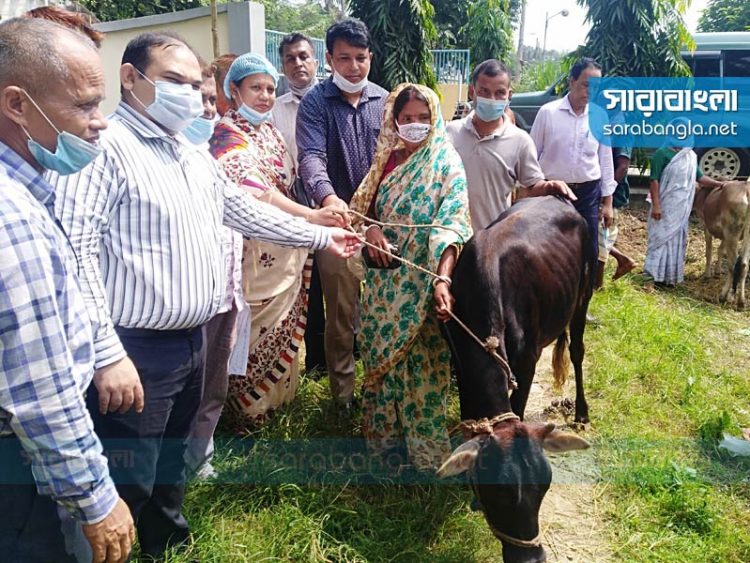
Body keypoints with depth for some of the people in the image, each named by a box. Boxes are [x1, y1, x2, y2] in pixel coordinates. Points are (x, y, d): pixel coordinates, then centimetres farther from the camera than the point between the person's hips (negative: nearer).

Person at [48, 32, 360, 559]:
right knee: (131, 487, 3)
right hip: (135, 351, -9)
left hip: (192, 341, 9)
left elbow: (244, 210, 22)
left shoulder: (195, 156, 14)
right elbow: (75, 252, -23)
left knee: (171, 467, 25)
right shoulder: (103, 147, -16)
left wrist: (319, 236, 23)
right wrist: (108, 354, -26)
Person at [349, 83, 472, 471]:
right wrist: (371, 230, -13)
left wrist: (443, 279, -35)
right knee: (382, 355, 14)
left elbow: (450, 224, -20)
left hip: (421, 281, -5)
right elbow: (362, 206, 11)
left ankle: (425, 445, 22)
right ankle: (385, 431, 34)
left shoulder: (446, 162, -8)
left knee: (420, 360, 2)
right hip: (384, 278, 5)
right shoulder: (387, 157, 7)